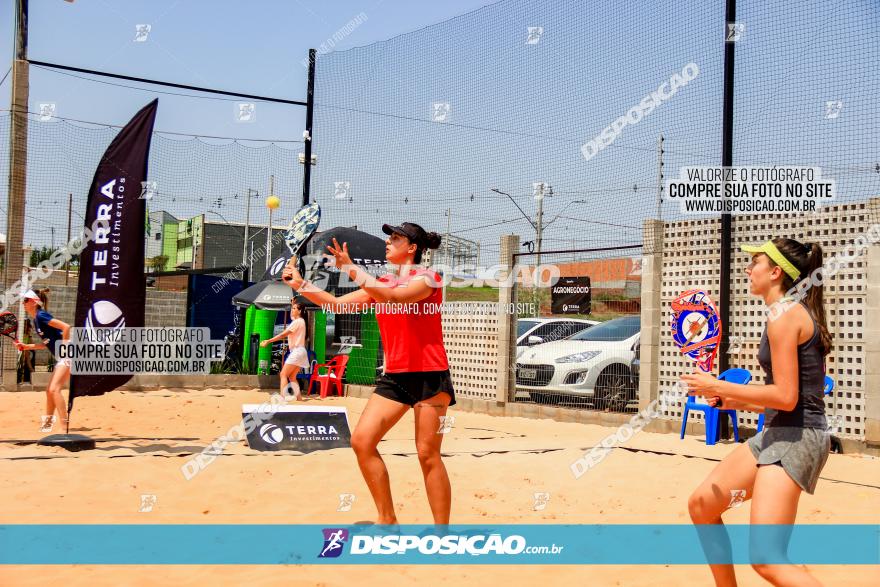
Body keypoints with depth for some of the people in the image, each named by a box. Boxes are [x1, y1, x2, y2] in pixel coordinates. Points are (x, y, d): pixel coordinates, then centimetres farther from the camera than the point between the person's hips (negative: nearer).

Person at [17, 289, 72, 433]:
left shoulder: (41, 316, -13)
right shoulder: (35, 320, 15)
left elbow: (66, 327, -23)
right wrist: (27, 347, 13)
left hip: (67, 356, -10)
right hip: (61, 358, 10)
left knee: (54, 389, -18)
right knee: (50, 391, 15)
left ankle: (66, 427, -18)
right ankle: (47, 423, 28)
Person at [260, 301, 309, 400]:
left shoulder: (297, 322, -13)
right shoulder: (300, 321, 15)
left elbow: (283, 334, -18)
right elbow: (292, 315, 42)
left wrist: (268, 341, -18)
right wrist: (293, 304, 31)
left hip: (297, 351, -10)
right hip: (299, 352, 10)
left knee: (283, 375, -11)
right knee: (292, 377, 12)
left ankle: (283, 397, -20)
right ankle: (299, 398, 9)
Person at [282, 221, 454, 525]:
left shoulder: (427, 278, -6)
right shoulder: (381, 284, 15)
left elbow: (396, 298, -25)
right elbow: (338, 305, 13)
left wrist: (352, 269, -29)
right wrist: (301, 284, 1)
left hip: (429, 375, -7)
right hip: (394, 375, 7)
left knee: (427, 454, -7)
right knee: (361, 440, -4)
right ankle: (386, 518, 8)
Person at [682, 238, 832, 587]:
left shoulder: (783, 314, -14)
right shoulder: (797, 312, 16)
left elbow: (786, 397, -20)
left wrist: (719, 387, -12)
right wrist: (732, 401, 18)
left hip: (794, 438, -10)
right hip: (778, 434, 10)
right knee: (702, 506, 18)